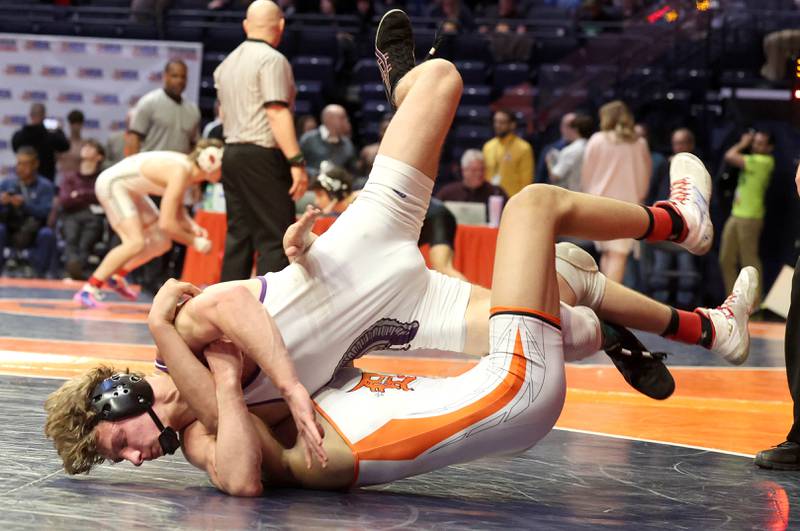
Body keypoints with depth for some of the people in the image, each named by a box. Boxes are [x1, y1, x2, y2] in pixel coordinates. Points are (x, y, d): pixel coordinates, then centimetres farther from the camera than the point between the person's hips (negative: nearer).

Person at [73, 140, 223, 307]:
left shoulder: (189, 167, -2)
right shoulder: (180, 173, -30)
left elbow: (176, 208, 9)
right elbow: (166, 223, -30)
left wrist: (192, 226, -9)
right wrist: (194, 242, -18)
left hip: (130, 189, 10)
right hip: (112, 183, -10)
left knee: (162, 243, 10)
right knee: (136, 242, -24)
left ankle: (116, 277, 28)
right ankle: (88, 291, -19)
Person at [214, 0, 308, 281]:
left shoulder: (228, 63, 16)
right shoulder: (272, 60, -11)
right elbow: (277, 113, -19)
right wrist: (297, 162, -22)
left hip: (232, 153, 8)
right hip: (263, 157, -8)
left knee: (238, 237, 10)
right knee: (276, 238, -8)